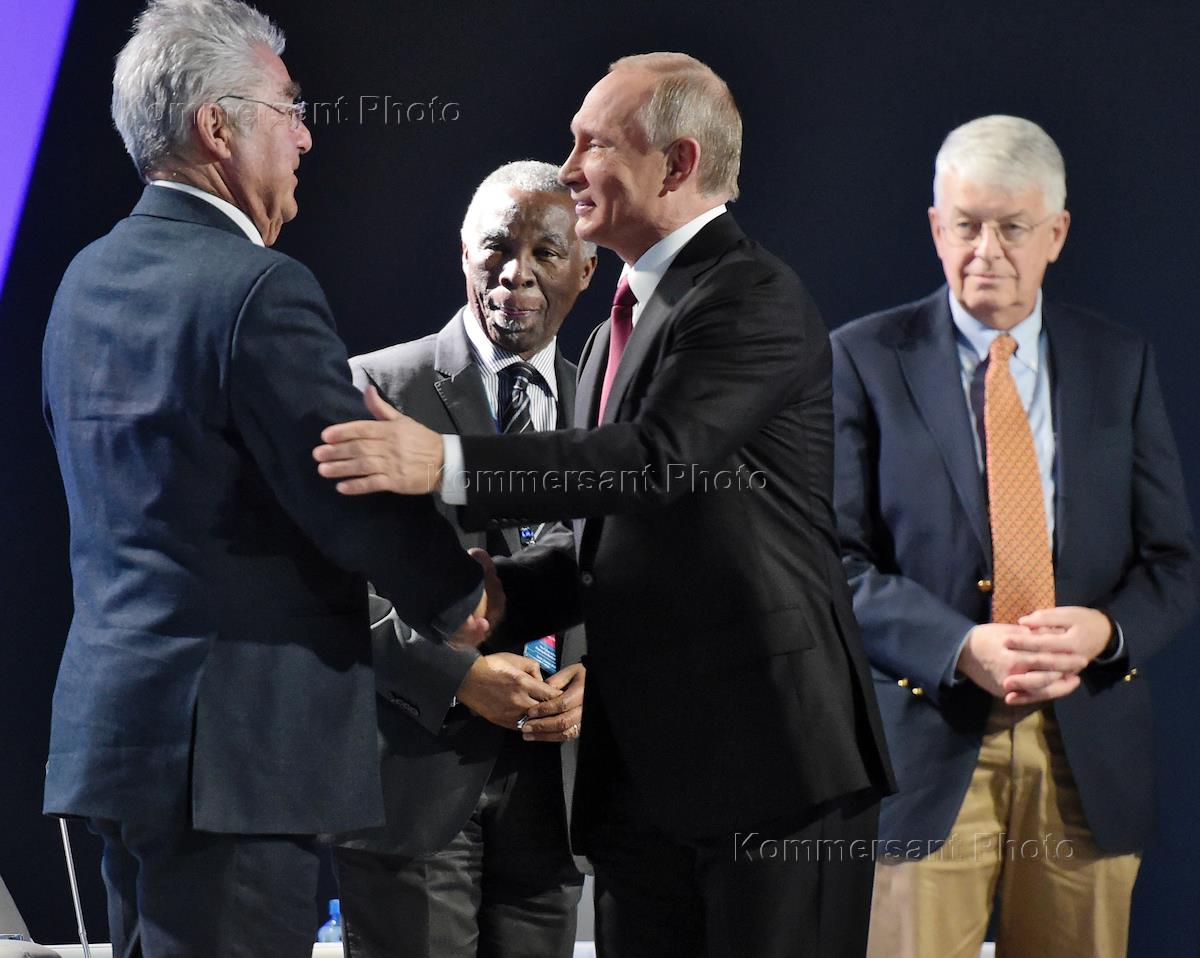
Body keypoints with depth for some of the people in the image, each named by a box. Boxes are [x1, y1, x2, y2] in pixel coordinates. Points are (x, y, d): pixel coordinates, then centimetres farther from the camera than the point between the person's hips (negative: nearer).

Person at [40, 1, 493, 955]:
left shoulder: (88, 279, 12)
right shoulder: (260, 289, -16)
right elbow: (352, 499, -15)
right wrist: (459, 596, 2)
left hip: (112, 721, 9)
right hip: (233, 742, -9)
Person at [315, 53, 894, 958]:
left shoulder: (755, 298, -10)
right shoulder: (622, 328, 20)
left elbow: (662, 457, -26)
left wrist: (446, 465, -32)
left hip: (771, 753, -9)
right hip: (643, 766, 9)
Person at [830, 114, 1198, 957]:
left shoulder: (1122, 364, 11)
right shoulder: (864, 360, 3)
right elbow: (836, 559, -3)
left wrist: (1105, 629, -12)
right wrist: (959, 648, -18)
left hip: (1089, 751, 3)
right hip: (930, 739, -2)